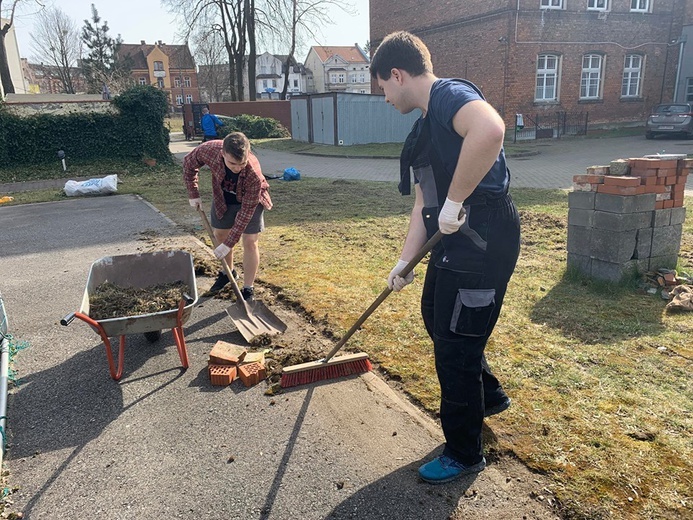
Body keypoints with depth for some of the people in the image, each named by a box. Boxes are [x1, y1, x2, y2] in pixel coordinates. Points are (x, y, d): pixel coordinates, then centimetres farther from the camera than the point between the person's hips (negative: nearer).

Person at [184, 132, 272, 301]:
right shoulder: (209, 150, -35)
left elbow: (246, 210, -33)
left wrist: (229, 243, -31)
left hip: (250, 199, -4)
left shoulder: (253, 173, -42)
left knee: (250, 241, -9)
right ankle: (228, 272, 39)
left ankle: (248, 290, 3)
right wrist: (193, 194, -10)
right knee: (219, 234, 15)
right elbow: (189, 163, -11)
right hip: (223, 197, 4)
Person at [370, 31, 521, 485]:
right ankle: (489, 395, 48)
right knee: (436, 318, 25)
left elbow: (490, 129, -38)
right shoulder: (425, 127, 17)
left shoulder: (449, 95, -13)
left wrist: (455, 200, -29)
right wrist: (404, 263, 15)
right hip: (456, 242, 10)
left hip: (483, 242, -10)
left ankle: (465, 455, 24)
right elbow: (424, 206, 18)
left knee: (456, 346, 1)